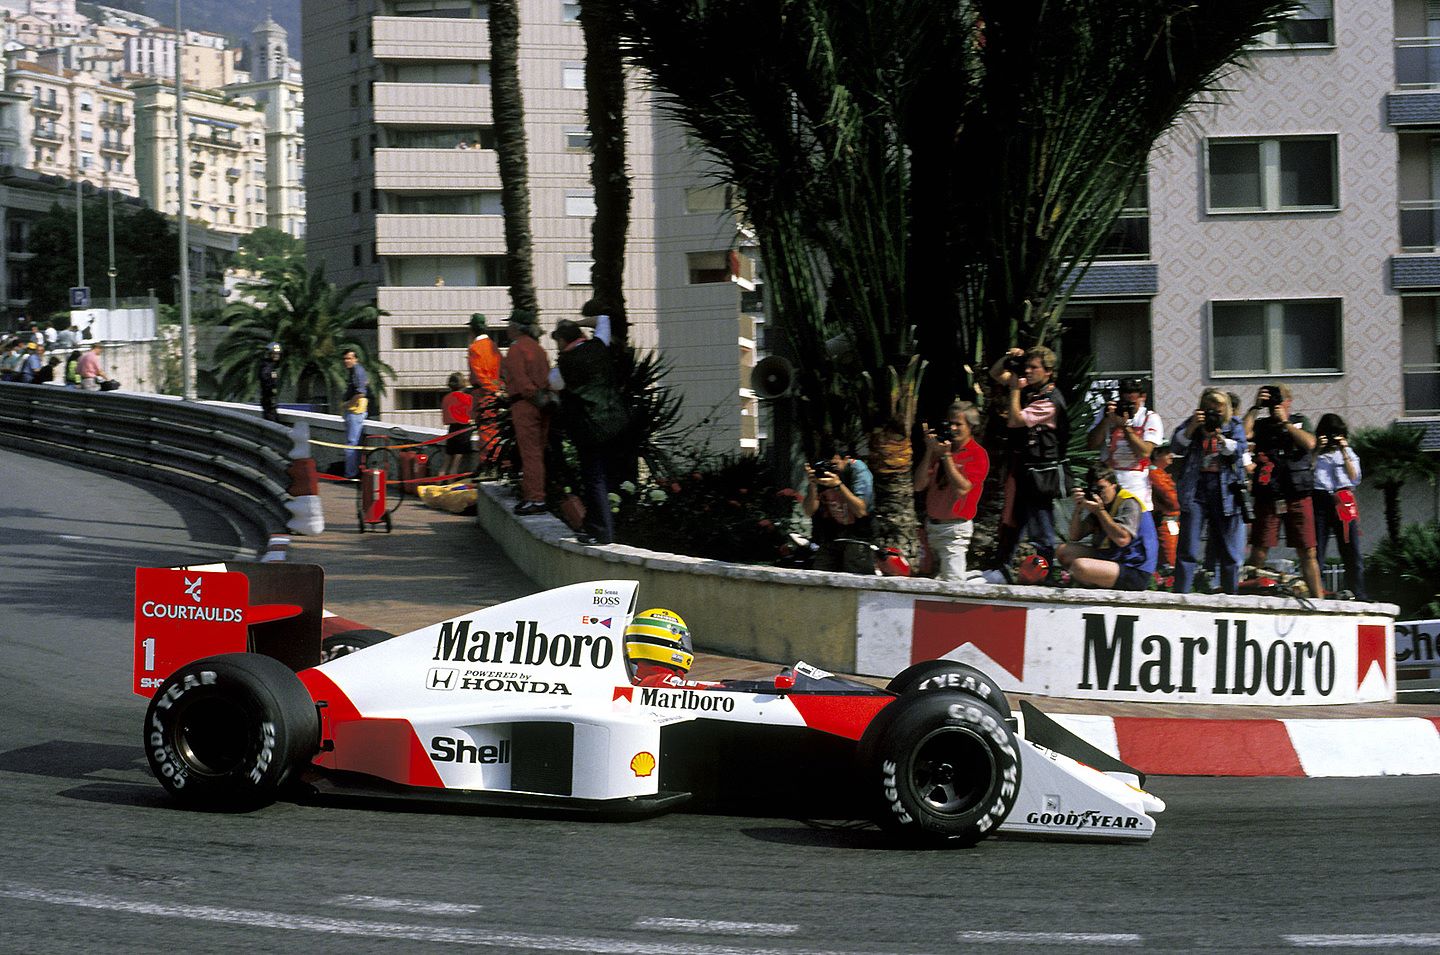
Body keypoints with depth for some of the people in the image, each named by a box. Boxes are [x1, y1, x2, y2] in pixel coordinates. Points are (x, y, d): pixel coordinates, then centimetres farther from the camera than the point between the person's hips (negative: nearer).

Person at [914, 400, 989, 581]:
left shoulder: (978, 455, -6)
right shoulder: (940, 448, 12)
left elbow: (961, 489, -18)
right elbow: (919, 486, 5)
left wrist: (946, 456, -15)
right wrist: (930, 451, -3)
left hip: (954, 530, -6)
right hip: (932, 525, 6)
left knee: (951, 581, -13)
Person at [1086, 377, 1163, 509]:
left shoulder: (1150, 418, 3)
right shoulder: (1108, 412, 10)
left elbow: (1145, 452, -11)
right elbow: (1091, 445, 2)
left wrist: (1125, 426, -15)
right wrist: (1106, 420, -9)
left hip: (1136, 482, -2)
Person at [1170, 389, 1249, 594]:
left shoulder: (1234, 426, 10)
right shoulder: (1192, 423, 11)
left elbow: (1239, 450, -6)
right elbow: (1177, 444, -3)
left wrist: (1219, 437, -21)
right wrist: (1192, 427, -16)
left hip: (1226, 491, 1)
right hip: (1195, 490, -1)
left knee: (1230, 552, 5)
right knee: (1188, 550, -5)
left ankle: (1231, 597, 13)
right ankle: (1180, 595, -4)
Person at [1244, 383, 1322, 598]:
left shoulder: (1300, 422, 14)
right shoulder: (1261, 425, 11)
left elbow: (1309, 443, -5)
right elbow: (1243, 434, -9)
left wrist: (1285, 422, -4)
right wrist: (1255, 408, -7)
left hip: (1298, 498, 0)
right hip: (1267, 498, 0)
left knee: (1307, 552, 1)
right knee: (1258, 552, -4)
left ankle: (1317, 597, 4)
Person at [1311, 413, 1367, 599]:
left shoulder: (1348, 452, 20)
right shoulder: (1314, 452, 13)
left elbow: (1354, 478, 7)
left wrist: (1344, 453, 2)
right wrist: (1317, 451, -4)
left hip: (1344, 503, 2)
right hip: (1320, 501, -2)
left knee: (1352, 553, -4)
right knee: (1316, 553, -8)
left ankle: (1358, 596, -3)